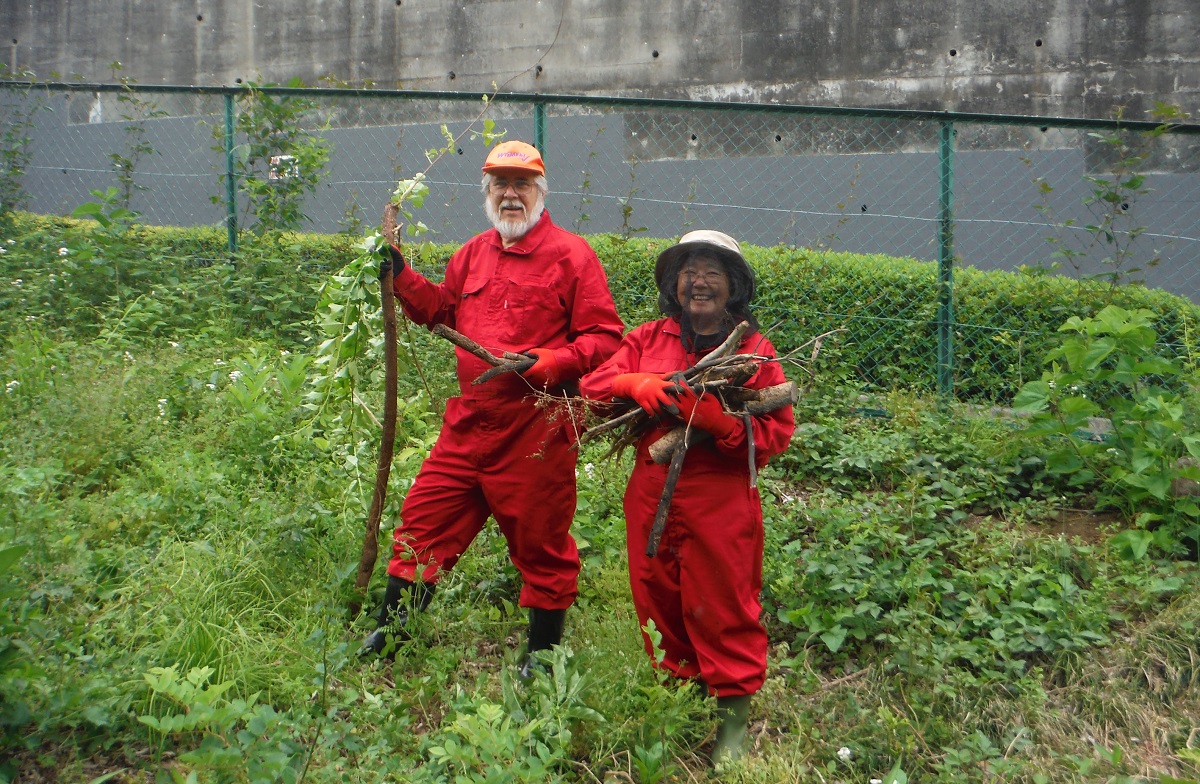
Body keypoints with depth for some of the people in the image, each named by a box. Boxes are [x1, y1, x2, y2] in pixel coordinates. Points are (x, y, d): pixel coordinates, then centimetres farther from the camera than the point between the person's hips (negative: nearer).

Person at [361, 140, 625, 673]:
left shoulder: (570, 254, -6)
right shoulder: (473, 254, 14)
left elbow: (605, 338, -10)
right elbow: (441, 311, 29)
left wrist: (546, 363, -23)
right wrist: (397, 273, 16)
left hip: (536, 433, -6)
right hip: (468, 425, 6)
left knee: (540, 543, 6)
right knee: (424, 519, 9)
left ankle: (542, 652, 22)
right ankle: (390, 629, 23)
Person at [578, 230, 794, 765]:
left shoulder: (754, 349, 2)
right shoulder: (647, 340, 11)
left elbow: (778, 432, -5)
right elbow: (591, 385, 6)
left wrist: (722, 421, -22)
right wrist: (634, 383, -14)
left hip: (722, 500, -3)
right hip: (651, 496, 4)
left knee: (723, 606, 1)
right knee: (659, 600, 11)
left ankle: (734, 717, 13)